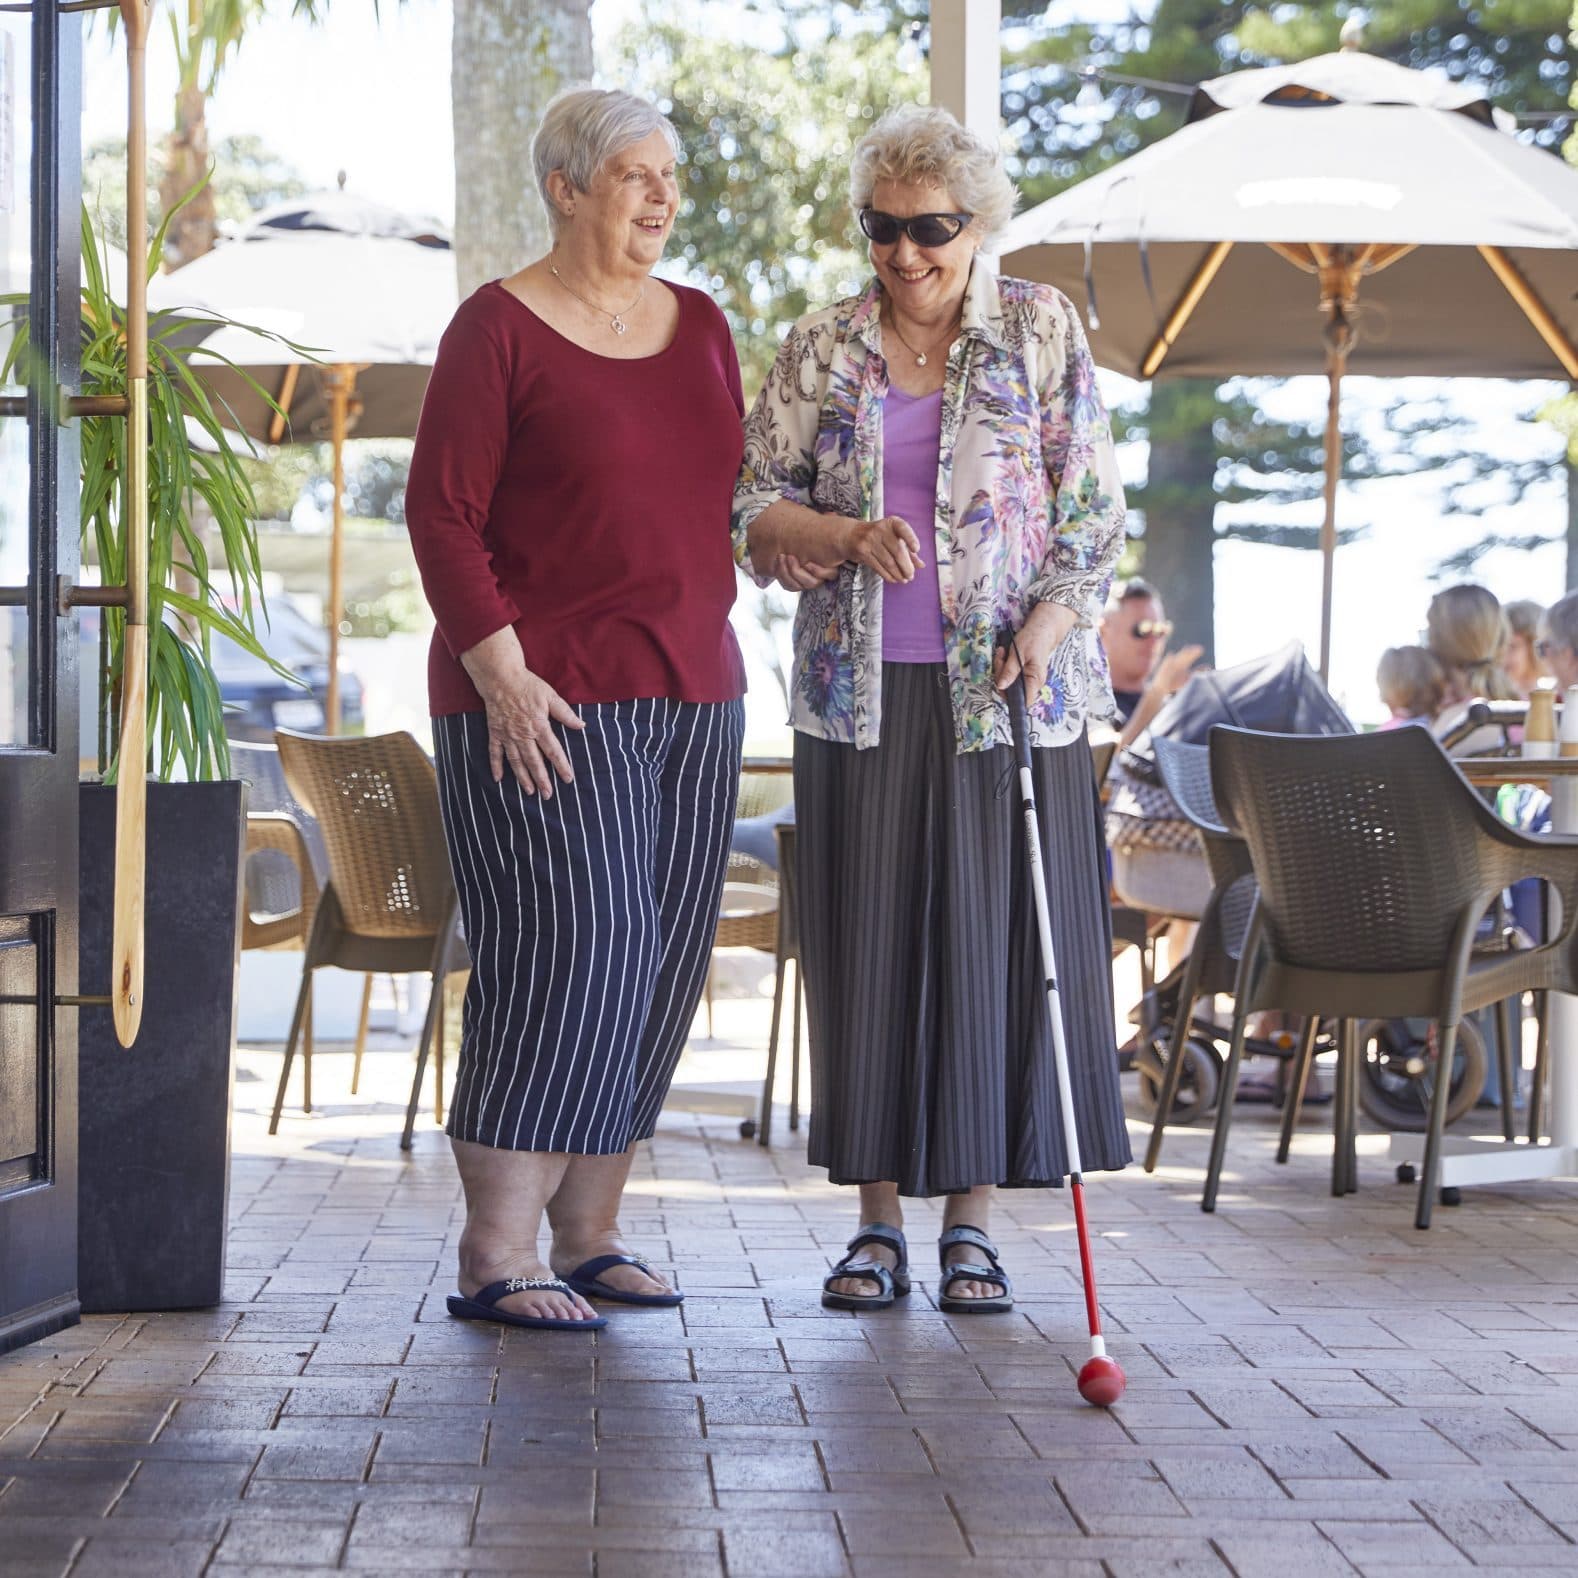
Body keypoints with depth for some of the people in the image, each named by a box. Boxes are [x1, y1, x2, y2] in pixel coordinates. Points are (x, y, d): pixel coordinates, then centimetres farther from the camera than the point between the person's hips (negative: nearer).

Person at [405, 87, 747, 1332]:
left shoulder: (700, 327, 13)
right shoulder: (500, 328, -6)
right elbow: (443, 514, -10)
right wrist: (501, 674, -17)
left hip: (687, 693, 7)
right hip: (545, 696, -7)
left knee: (658, 964, 6)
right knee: (566, 956, -12)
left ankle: (589, 1235, 16)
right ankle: (495, 1257, -6)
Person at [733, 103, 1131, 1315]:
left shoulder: (1041, 330, 4)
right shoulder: (820, 349, 8)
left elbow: (1092, 502, 2)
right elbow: (754, 503, 6)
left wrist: (1051, 621, -13)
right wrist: (848, 538, -12)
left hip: (1006, 689, -1)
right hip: (860, 693, 2)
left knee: (998, 942, 0)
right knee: (867, 948, 2)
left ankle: (973, 1217, 9)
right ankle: (880, 1218, 11)